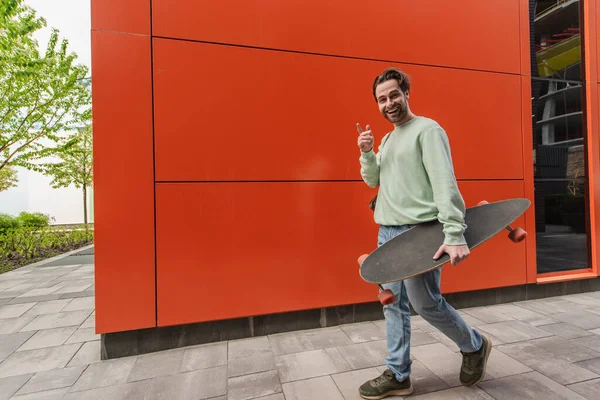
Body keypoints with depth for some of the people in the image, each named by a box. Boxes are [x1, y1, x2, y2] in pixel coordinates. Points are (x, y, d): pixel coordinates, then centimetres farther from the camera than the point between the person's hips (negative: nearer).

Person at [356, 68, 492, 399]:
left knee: (425, 302, 0)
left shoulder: (427, 129, -6)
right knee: (394, 304, 10)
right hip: (387, 232, 8)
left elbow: (444, 183, -18)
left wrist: (454, 234, -27)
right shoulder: (387, 139, 18)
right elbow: (373, 180, 15)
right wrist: (366, 153, -2)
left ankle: (475, 346, 30)